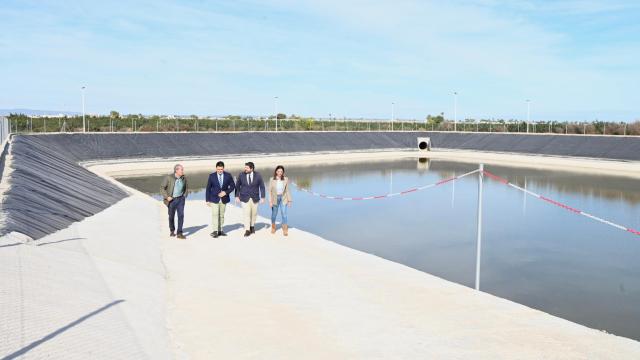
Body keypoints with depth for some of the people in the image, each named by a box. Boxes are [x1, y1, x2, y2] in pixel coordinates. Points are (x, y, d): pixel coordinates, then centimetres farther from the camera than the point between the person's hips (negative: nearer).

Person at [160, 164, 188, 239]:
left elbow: (186, 188, 17)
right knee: (171, 216, 11)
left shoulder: (184, 178, 0)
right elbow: (162, 188, -9)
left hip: (180, 199, 2)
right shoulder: (168, 178, -12)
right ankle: (172, 231, 34)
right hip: (172, 200, -2)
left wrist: (185, 195, 6)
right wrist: (167, 197, -17)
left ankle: (179, 233, -8)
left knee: (181, 215, -11)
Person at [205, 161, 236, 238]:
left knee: (221, 215, 8)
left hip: (224, 199, 2)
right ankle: (215, 231, -13)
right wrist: (207, 200, -2)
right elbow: (208, 188, 0)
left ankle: (220, 231, 15)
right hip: (214, 199, -2)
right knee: (215, 214, -11)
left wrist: (226, 192, -12)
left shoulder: (228, 175, -1)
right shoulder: (212, 176, -3)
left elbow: (233, 186, 4)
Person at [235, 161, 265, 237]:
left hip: (254, 198, 1)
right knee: (246, 214, -8)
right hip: (244, 198, -1)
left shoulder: (258, 175, -8)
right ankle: (247, 230, -3)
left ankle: (252, 226, 32)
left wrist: (262, 197, -6)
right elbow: (237, 186, 3)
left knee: (254, 213, 11)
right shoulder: (241, 175, -6)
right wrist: (237, 196, 0)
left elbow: (262, 187, -2)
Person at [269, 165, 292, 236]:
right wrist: (270, 201, -8)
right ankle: (273, 227, 36)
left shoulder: (286, 179, -5)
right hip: (275, 198, 0)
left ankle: (285, 230, -4)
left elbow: (287, 190, 0)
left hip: (283, 198, 0)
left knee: (284, 214, -9)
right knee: (274, 214, 13)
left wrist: (289, 200, 0)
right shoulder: (272, 180, -7)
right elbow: (270, 191, -4)